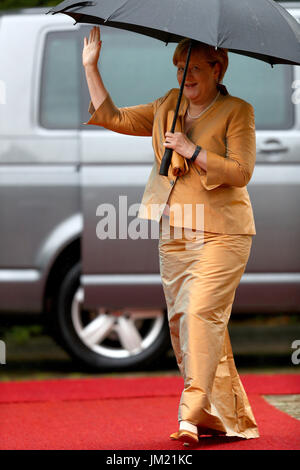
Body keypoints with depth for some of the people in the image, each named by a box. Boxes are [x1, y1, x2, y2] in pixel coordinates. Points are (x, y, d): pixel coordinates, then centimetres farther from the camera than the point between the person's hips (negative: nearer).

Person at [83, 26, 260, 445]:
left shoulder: (237, 111, -3)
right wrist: (91, 68, 11)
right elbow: (112, 117, 17)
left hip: (220, 233, -6)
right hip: (174, 233, 6)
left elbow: (241, 171, -11)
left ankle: (193, 414, -21)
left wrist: (193, 151, -17)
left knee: (201, 312, -19)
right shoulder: (167, 108, 14)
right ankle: (231, 417, 9)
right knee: (180, 319, 3)